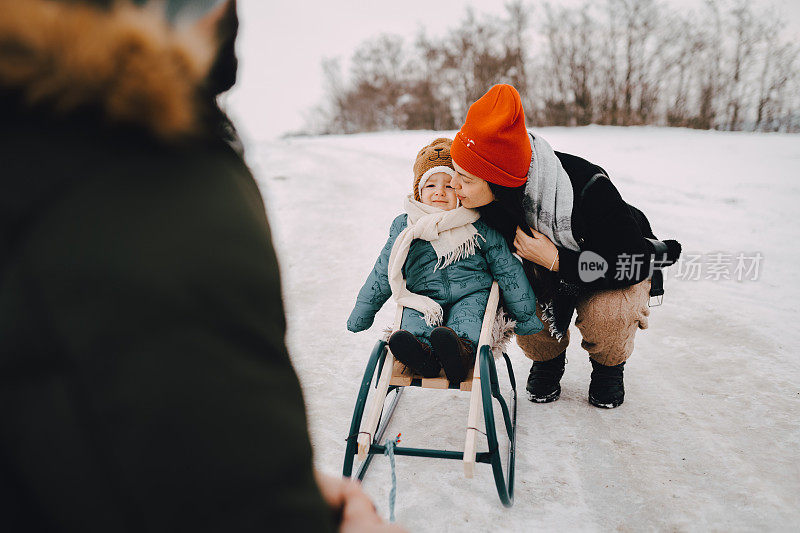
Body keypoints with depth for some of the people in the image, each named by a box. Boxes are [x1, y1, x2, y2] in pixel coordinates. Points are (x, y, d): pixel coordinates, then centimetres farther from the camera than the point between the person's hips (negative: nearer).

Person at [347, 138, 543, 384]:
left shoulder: (480, 227, 5)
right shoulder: (405, 227, 9)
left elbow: (507, 269, 10)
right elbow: (383, 273, 15)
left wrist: (526, 316, 11)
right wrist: (361, 314, 16)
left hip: (471, 293, -1)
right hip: (424, 297, 2)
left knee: (468, 315, -34)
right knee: (413, 319, -30)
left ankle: (461, 352, -60)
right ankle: (421, 355, -57)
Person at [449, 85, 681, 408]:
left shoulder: (589, 190, -39)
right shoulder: (488, 198, -24)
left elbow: (634, 265, -29)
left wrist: (556, 261, -34)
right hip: (548, 271, 4)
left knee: (604, 314, -33)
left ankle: (609, 365, 4)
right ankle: (547, 359, 8)